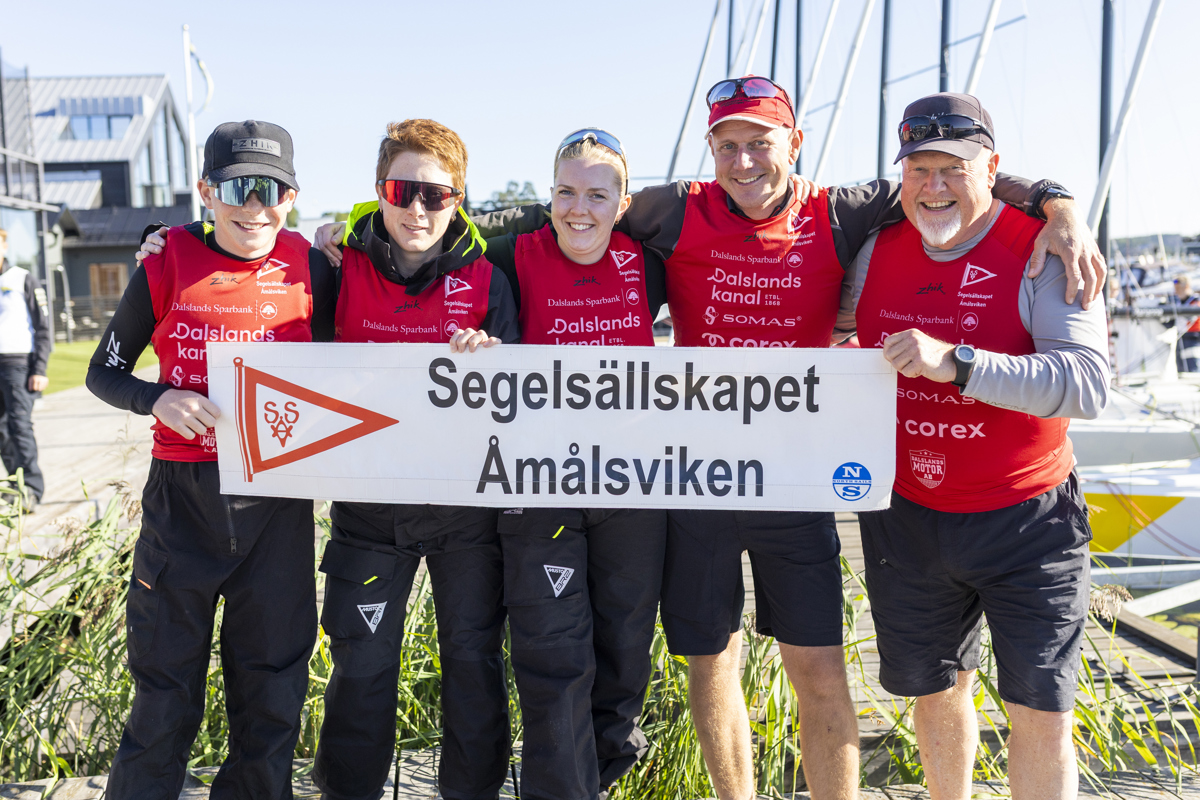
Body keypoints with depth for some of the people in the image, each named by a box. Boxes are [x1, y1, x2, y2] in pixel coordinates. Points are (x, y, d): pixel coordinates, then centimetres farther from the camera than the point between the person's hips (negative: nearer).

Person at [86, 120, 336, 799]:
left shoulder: (308, 267, -1)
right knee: (165, 690, 10)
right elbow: (105, 371, 5)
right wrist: (157, 400, -13)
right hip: (182, 497, -1)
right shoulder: (167, 264, -2)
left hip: (279, 502, 1)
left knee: (272, 690, 12)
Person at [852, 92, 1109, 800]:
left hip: (1028, 522, -4)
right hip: (906, 519, 4)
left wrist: (957, 362, -35)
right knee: (935, 692, 17)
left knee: (1043, 714, 2)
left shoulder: (1043, 253, -12)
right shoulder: (878, 251, 2)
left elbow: (1089, 384, -25)